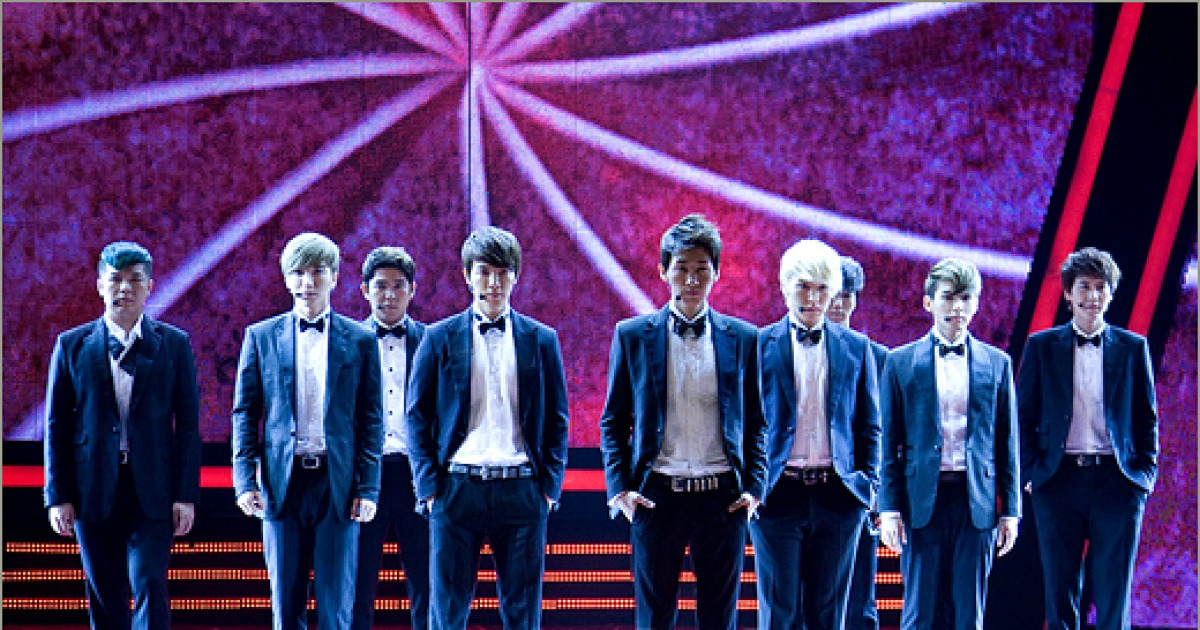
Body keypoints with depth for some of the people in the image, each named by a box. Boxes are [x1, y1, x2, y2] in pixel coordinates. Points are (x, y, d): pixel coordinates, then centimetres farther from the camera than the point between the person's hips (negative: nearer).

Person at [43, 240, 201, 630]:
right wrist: (58, 496, -1)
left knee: (149, 585, -10)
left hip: (152, 491, -1)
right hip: (93, 491, 1)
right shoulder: (72, 345, 5)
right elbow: (57, 425, 5)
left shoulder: (174, 344, 4)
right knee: (105, 598, 7)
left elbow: (188, 423, 2)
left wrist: (186, 495, -4)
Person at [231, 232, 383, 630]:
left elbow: (371, 420, 5)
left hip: (337, 483, -1)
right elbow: (244, 414, 7)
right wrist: (245, 481, -2)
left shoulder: (360, 340, 6)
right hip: (283, 482, 1)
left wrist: (368, 488, -2)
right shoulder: (261, 336, 8)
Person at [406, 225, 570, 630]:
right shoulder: (440, 338, 7)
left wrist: (550, 484, 1)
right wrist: (429, 486, -3)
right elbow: (417, 416, 6)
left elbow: (556, 419, 11)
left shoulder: (541, 339, 10)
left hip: (521, 488, 1)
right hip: (457, 486, -1)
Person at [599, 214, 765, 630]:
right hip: (656, 497, -1)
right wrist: (619, 487, -3)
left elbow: (755, 422, 10)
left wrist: (754, 487, -1)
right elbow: (613, 421, 7)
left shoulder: (743, 338, 6)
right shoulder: (633, 335, 4)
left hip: (722, 497, 1)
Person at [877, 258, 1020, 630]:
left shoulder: (996, 363, 9)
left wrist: (1011, 511, 5)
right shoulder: (900, 362, 6)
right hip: (923, 499, -1)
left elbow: (1007, 442, 10)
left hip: (976, 502, 1)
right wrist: (889, 508, -4)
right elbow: (888, 442, 4)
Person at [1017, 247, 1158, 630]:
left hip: (1117, 483, 0)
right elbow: (1024, 416, 8)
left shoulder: (1133, 348, 8)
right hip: (1059, 480, 0)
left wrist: (1146, 471, 2)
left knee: (1114, 594, 0)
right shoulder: (1042, 347, 7)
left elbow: (1147, 418, 11)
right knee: (1060, 594, 4)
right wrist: (1031, 470, -2)